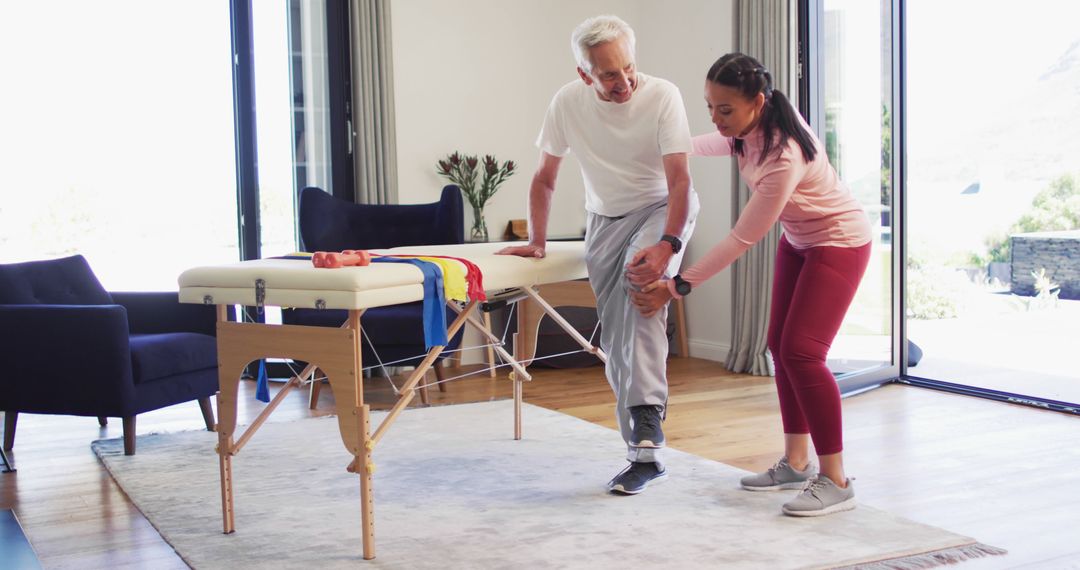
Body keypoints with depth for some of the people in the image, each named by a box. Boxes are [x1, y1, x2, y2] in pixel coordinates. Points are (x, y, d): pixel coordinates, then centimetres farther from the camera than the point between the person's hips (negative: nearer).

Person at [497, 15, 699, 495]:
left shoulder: (662, 96, -20)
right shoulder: (568, 103, -11)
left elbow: (679, 180, -24)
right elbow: (544, 179, 1)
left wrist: (667, 245, -38)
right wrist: (537, 241, -3)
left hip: (662, 210, -4)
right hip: (604, 218, 4)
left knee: (640, 281, -34)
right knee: (615, 339, 0)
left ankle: (646, 428, -37)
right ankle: (644, 453, 10)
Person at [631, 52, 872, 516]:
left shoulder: (784, 157, -37)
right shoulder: (749, 127, -13)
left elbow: (742, 239, -33)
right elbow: (719, 143, 15)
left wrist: (677, 287, -30)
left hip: (839, 243, -9)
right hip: (798, 240, 9)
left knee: (801, 352, -17)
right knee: (780, 346, 9)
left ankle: (835, 481, -10)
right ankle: (796, 461, 19)